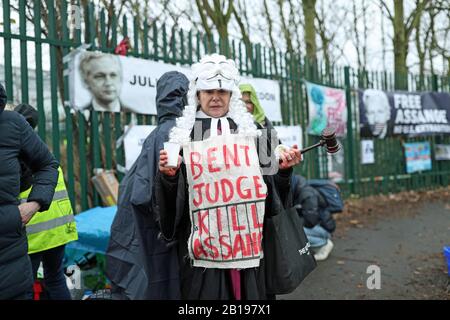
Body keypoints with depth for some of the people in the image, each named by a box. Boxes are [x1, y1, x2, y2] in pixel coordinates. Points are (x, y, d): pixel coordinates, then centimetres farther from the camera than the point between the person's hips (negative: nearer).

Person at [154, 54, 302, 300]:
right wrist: (168, 175, -17)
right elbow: (170, 197, 1)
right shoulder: (183, 135, 4)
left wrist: (283, 169, -5)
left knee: (247, 289, 6)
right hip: (202, 242, -2)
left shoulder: (248, 131, 10)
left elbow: (268, 186, 12)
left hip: (246, 239, 2)